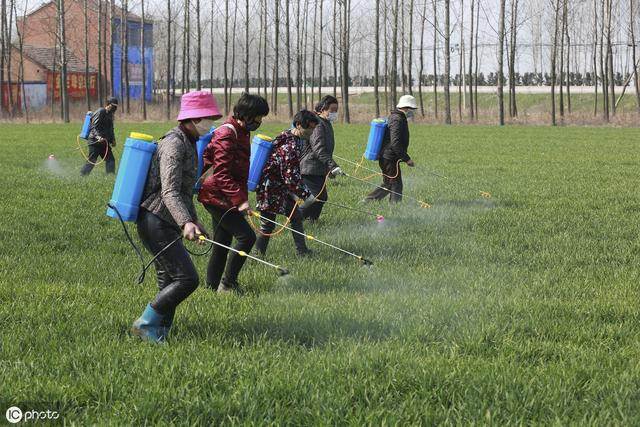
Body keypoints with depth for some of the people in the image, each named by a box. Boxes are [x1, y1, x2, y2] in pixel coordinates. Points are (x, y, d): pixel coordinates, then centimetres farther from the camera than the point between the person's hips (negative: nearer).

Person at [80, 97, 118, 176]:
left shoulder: (110, 114, 16)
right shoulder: (100, 112, -12)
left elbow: (110, 129, 26)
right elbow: (94, 127, -19)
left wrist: (112, 140, 15)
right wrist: (98, 136, -34)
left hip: (104, 142, 9)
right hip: (95, 142, -9)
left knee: (110, 160, 4)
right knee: (91, 161, -7)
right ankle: (82, 176, -1)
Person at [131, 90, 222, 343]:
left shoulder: (188, 143, 17)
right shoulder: (174, 144, -16)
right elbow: (169, 192, -27)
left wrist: (194, 220, 32)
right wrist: (186, 223, -40)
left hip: (166, 225, 10)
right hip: (156, 223, -10)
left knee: (170, 282, 10)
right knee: (187, 278, -15)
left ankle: (159, 335, 14)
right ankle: (146, 324, -6)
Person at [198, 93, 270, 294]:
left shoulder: (240, 132, 14)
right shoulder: (227, 134, -18)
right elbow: (221, 173, -25)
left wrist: (242, 197, 27)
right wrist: (239, 199, -29)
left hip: (224, 199, 10)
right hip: (216, 196, -10)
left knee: (222, 243, 13)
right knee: (246, 236, -13)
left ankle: (212, 286, 21)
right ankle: (227, 284, -6)